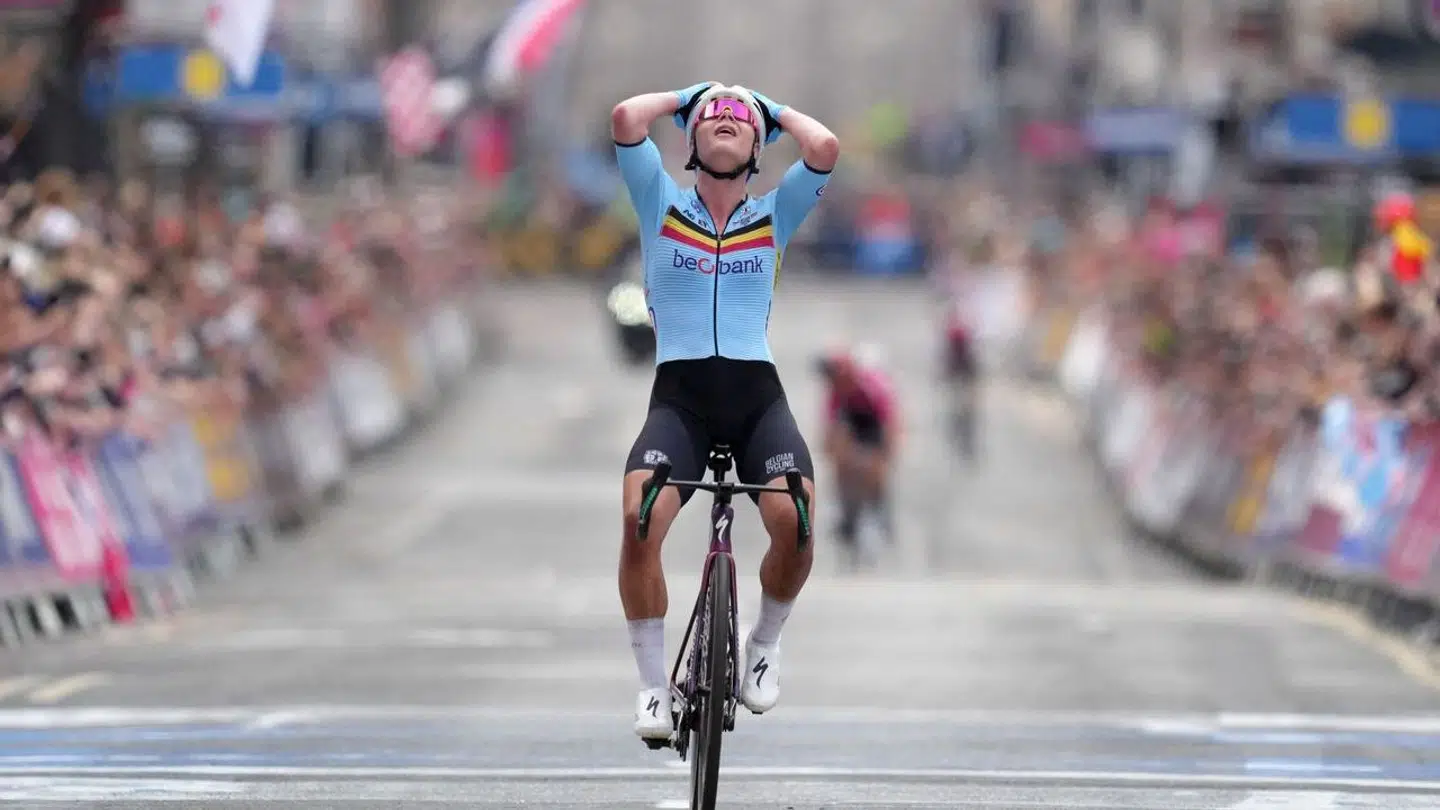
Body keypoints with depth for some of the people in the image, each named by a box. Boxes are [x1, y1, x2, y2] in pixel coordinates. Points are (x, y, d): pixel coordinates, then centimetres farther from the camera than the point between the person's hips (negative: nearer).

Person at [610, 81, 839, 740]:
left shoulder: (774, 215, 13)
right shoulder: (662, 206, 11)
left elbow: (824, 147, -4)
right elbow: (626, 118, -3)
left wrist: (774, 109, 14)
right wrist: (688, 95, 14)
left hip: (756, 392, 1)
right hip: (679, 393, -1)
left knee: (795, 520, -24)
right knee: (640, 519, -26)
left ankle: (765, 642, 7)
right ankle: (652, 684, -11)